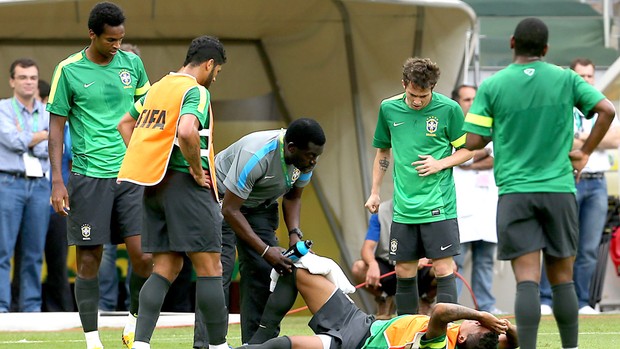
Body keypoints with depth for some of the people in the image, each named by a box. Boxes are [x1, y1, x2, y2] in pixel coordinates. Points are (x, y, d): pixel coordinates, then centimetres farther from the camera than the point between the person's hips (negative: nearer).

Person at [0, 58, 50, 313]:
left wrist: (25, 139, -7)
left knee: (34, 252, 4)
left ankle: (31, 307, 8)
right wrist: (42, 135, -1)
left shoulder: (48, 113, 13)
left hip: (39, 185, 4)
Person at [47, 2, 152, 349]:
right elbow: (57, 127, 1)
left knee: (144, 255, -7)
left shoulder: (132, 63, 7)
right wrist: (57, 180, -5)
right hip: (89, 175, -2)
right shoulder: (69, 70, -2)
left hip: (131, 174, 3)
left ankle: (135, 318, 17)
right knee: (89, 259, 0)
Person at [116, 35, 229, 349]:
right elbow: (187, 131, -28)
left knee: (165, 268, 8)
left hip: (154, 186, 8)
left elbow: (125, 124, 26)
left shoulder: (158, 88, 15)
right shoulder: (196, 91, -10)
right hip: (184, 184, -8)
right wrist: (197, 170, -14)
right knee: (210, 267, -2)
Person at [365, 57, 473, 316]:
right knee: (404, 271, 8)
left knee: (443, 269, -8)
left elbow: (467, 150, 2)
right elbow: (383, 151, 18)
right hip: (403, 207, 4)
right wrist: (375, 192, 15)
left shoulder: (448, 109, -7)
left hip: (438, 207, -4)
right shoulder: (389, 109, 4)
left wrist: (440, 164, -15)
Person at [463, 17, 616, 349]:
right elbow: (607, 110, -2)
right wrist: (584, 153, 8)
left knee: (527, 281, -6)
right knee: (562, 278, 10)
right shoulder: (565, 79, 3)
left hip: (515, 193, -1)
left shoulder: (492, 86, 0)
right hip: (559, 189, 1)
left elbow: (472, 142, -2)